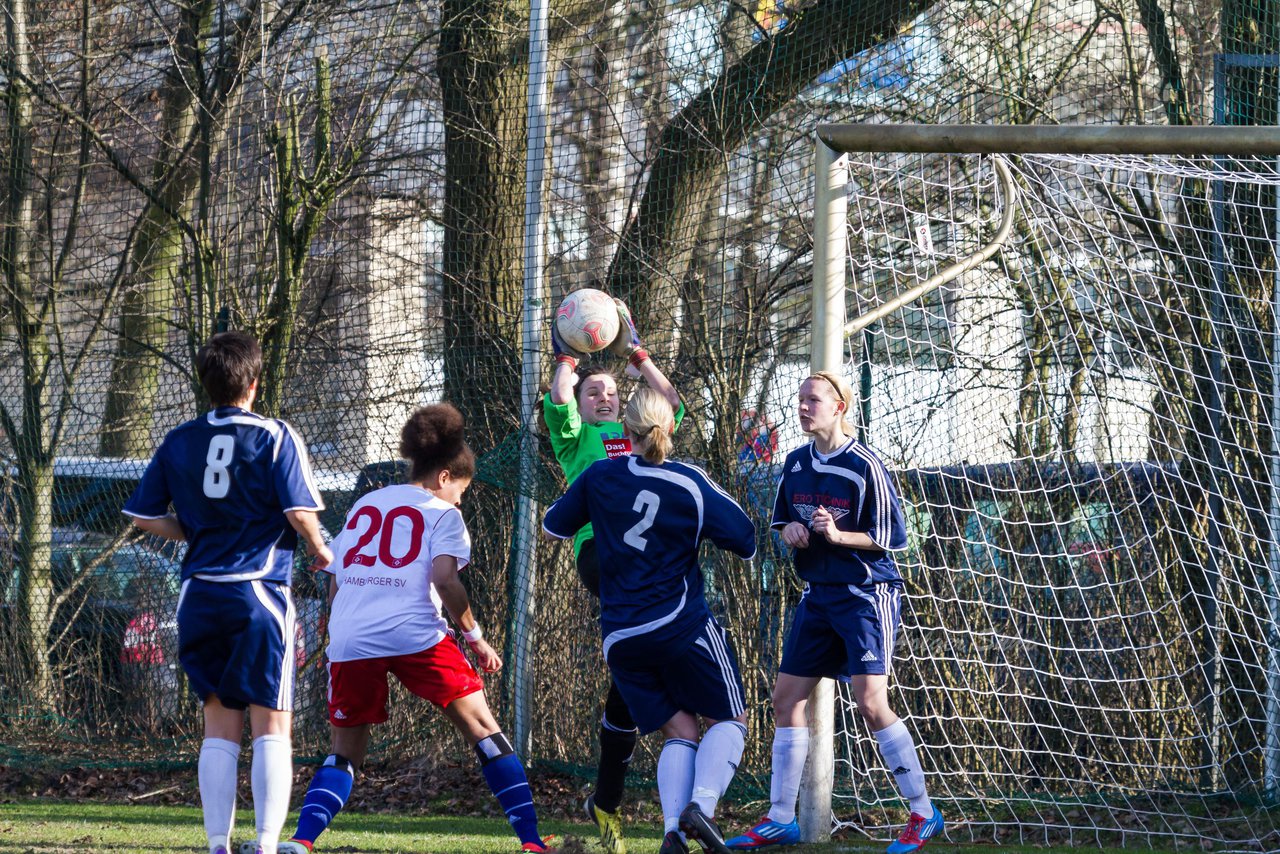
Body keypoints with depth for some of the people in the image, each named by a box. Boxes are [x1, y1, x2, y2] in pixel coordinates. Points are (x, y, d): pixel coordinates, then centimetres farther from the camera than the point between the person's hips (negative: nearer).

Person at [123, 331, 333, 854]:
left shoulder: (179, 442, 7)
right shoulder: (274, 437, -6)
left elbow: (143, 517, 8)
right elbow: (299, 512, -11)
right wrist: (320, 552, 8)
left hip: (199, 595, 4)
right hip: (259, 592, -4)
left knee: (219, 726, 10)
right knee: (272, 726, -2)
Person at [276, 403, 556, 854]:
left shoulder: (363, 506, 24)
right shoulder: (440, 513, 9)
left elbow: (335, 583, 21)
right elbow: (444, 579, -7)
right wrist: (475, 637, 1)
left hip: (349, 640, 4)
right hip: (415, 634, -4)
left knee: (346, 751, 14)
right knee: (482, 726, 4)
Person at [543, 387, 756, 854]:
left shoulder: (599, 476, 0)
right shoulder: (691, 485, -8)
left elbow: (553, 527, 12)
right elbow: (745, 542, -4)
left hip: (621, 636, 3)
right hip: (682, 624, -3)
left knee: (679, 731, 11)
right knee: (728, 720, 9)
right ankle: (701, 804, -17)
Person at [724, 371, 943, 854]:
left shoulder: (864, 467, -13)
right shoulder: (796, 464, 7)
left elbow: (889, 538, -10)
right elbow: (783, 523, 19)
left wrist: (838, 535, -24)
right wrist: (789, 532, -3)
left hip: (867, 594, -7)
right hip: (818, 593, 7)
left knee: (871, 702, -15)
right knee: (786, 698, 4)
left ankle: (923, 814, -5)